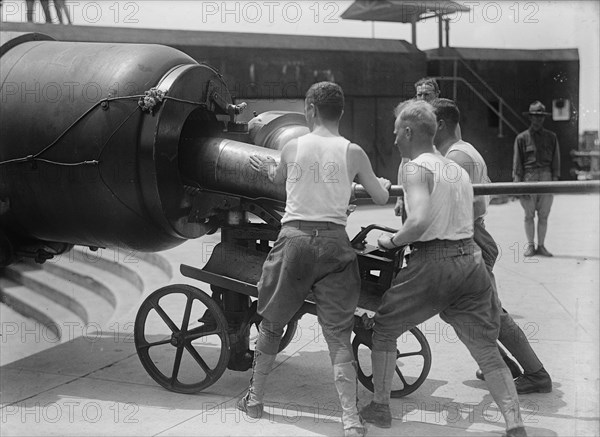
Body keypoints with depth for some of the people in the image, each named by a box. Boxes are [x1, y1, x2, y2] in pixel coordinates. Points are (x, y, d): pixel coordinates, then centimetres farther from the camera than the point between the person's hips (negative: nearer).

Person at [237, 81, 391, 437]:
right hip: (334, 241, 0)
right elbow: (381, 198, 12)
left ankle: (255, 399, 32)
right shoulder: (353, 152, 3)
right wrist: (384, 183, 36)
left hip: (295, 237, 1)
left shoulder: (292, 147, 5)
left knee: (272, 323, 18)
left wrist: (267, 167, 51)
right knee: (338, 333, 3)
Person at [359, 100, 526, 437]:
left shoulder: (417, 167, -7)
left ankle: (380, 408, 22)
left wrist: (393, 241, -6)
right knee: (487, 349, 9)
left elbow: (420, 221, -22)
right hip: (470, 259, 6)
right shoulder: (458, 169, 17)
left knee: (384, 328, 15)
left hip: (433, 263, -6)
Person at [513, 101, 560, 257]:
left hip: (546, 177, 1)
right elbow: (517, 162, 2)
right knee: (529, 215, 2)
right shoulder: (522, 138, 5)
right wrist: (517, 184, -5)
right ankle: (530, 245, 12)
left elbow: (556, 160, 10)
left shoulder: (551, 137, 11)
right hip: (528, 177, -1)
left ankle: (541, 246, 11)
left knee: (543, 215, 3)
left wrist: (555, 180, 1)